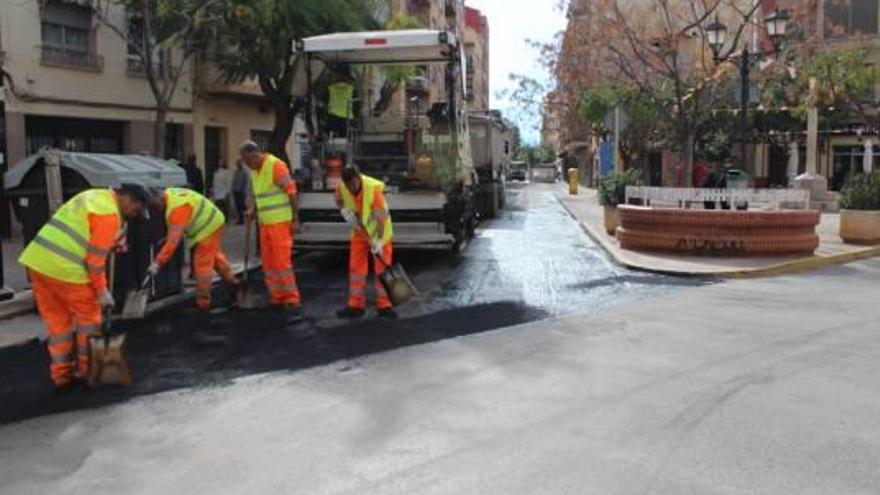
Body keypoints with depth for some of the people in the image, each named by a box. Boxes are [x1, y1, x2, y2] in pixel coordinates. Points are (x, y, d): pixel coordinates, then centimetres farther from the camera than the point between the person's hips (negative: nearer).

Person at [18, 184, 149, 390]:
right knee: (88, 316, 9)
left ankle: (61, 374, 23)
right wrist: (102, 291, -3)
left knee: (56, 320, 16)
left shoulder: (94, 196, 17)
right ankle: (86, 369, 20)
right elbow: (96, 257, -11)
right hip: (64, 269, -9)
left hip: (36, 260, 9)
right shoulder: (109, 214, -11)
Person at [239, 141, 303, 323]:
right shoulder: (254, 171, 11)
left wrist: (295, 219, -17)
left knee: (282, 262, -12)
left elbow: (291, 192, -16)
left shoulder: (276, 165, -15)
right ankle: (277, 299, 19)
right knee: (269, 263, 10)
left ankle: (293, 303, -9)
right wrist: (252, 211, 6)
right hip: (265, 223, 8)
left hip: (280, 222, -8)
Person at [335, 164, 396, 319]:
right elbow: (339, 201, 9)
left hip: (378, 230, -4)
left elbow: (380, 217, -29)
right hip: (359, 230, 4)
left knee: (382, 267, -2)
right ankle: (356, 305, 11)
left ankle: (384, 306, 5)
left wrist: (379, 241, -32)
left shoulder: (374, 188, -31)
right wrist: (344, 210, -13)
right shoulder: (341, 187, -16)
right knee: (356, 266, 4)